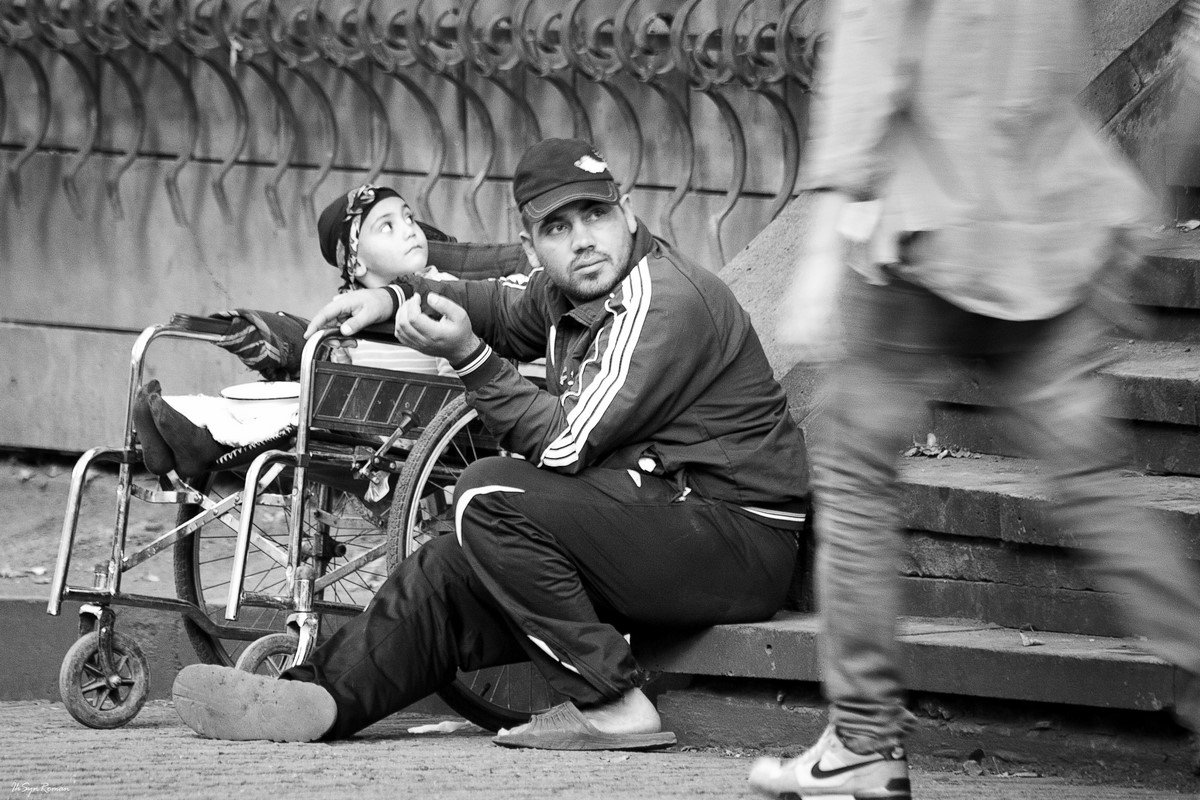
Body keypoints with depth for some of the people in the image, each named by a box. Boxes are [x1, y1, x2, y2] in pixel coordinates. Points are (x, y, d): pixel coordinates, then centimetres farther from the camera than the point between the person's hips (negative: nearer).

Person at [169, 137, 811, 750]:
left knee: (489, 495, -21)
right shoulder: (566, 293, 10)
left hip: (740, 543, -10)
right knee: (446, 574, 7)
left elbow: (567, 446, -23)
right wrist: (394, 297, 19)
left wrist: (469, 356, -19)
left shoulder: (666, 301, -19)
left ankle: (611, 706, -19)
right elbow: (504, 308, 34)